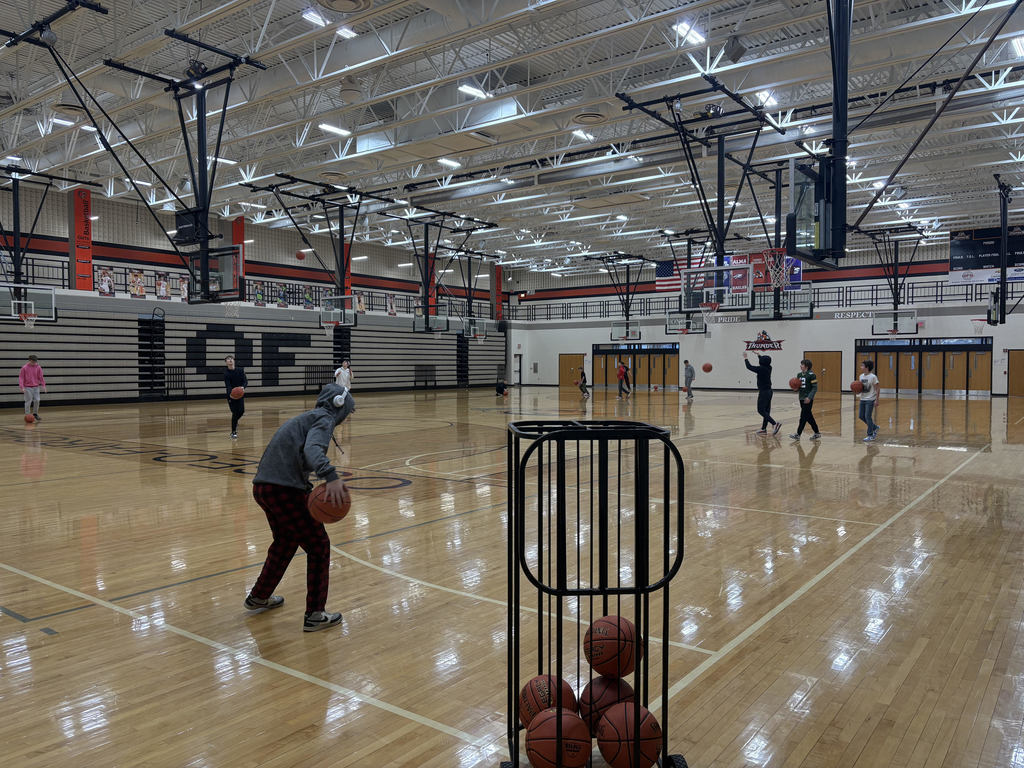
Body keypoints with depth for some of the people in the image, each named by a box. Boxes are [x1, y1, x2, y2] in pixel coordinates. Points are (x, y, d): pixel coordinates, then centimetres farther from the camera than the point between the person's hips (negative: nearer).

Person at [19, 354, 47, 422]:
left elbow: (41, 377, 6)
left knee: (37, 400, 0)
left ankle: (35, 414, 17)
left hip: (36, 387, 3)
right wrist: (22, 387, -13)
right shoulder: (24, 368, -6)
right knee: (28, 401, -4)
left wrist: (43, 385, -1)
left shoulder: (38, 367, 2)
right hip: (28, 387, -3)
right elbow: (21, 378, -5)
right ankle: (27, 415, 3)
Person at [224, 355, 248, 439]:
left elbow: (246, 381, -6)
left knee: (241, 411, 0)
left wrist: (243, 387, -29)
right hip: (231, 395, -3)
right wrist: (230, 393, -40)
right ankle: (233, 432, 9)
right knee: (235, 413, -5)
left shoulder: (240, 371, -1)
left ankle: (235, 422, 35)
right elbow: (228, 385, -20)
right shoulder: (226, 373, -9)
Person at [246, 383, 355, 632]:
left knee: (286, 541, 29)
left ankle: (258, 598, 44)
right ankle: (315, 615, 7)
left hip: (263, 487, 9)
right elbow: (312, 448, -26)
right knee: (318, 545, 4)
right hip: (284, 490, -9)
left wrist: (310, 490, 16)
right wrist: (331, 476, -41)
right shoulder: (325, 419, -5)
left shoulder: (308, 417, 23)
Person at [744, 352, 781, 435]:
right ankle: (764, 429, 17)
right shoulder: (768, 368, 4)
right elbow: (765, 361, 26)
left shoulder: (761, 369, -18)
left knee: (761, 410, -4)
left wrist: (745, 358, 4)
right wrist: (758, 355, 41)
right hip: (769, 391, 9)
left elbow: (749, 367, -10)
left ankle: (775, 423, -17)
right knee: (766, 411, 11)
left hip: (763, 392, -9)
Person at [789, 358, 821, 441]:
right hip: (801, 398, 8)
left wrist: (809, 397, -21)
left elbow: (815, 388, -12)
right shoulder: (799, 375, 12)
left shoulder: (811, 375, -10)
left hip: (808, 399, -8)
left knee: (803, 417, -6)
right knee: (809, 417, 12)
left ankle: (798, 434, -5)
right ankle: (817, 433, 22)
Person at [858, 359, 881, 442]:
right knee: (861, 416, 9)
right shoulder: (861, 376, 7)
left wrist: (876, 400, -15)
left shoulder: (873, 377, -13)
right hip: (863, 399, 7)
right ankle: (875, 427, 29)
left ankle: (870, 435, 3)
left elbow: (877, 389, -11)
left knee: (868, 417, -7)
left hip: (870, 400, -7)